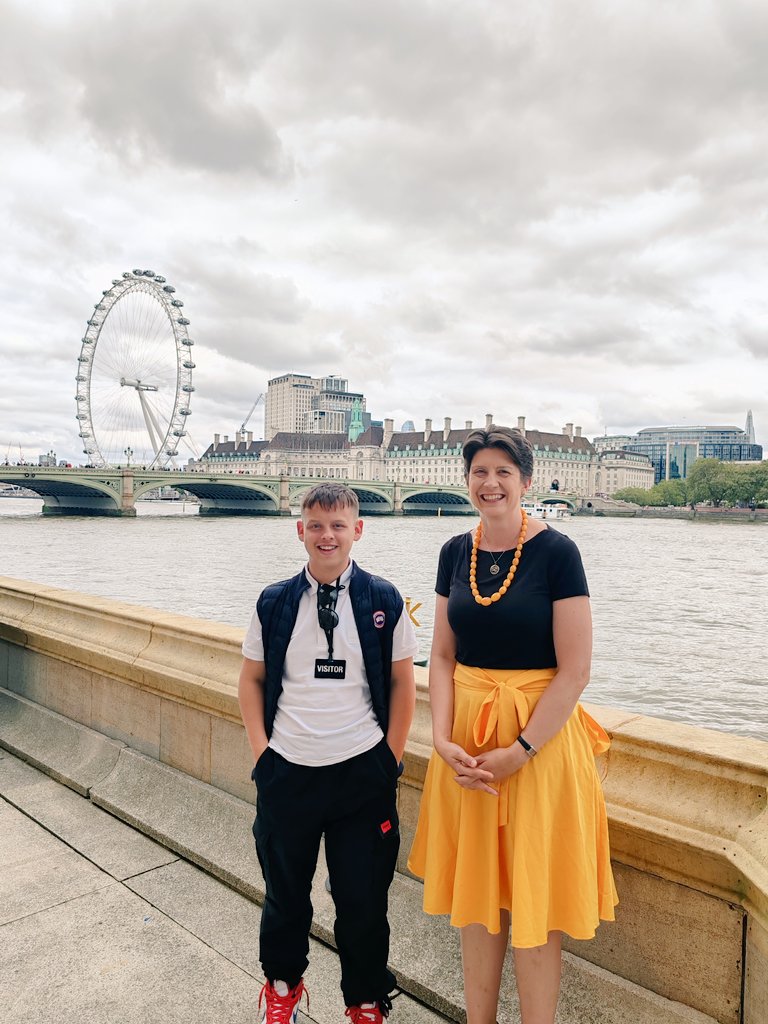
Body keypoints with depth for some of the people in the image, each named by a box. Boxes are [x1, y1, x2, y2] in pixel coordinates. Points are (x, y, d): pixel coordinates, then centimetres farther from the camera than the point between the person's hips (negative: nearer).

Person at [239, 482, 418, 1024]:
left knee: (363, 898, 11)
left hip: (362, 773, -1)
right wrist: (261, 749, 0)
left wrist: (391, 756, -1)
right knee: (284, 891, 20)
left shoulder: (384, 601, -5)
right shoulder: (274, 603, -1)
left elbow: (402, 682, 1)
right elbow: (252, 679, 7)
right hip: (286, 771, 2)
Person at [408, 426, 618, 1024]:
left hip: (539, 737, -4)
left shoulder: (556, 552, -11)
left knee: (532, 902, 9)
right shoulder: (456, 552, 3)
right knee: (475, 890, 18)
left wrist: (519, 751, -16)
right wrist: (443, 738, -8)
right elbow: (443, 657, 4)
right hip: (466, 742, 5)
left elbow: (574, 672, -13)